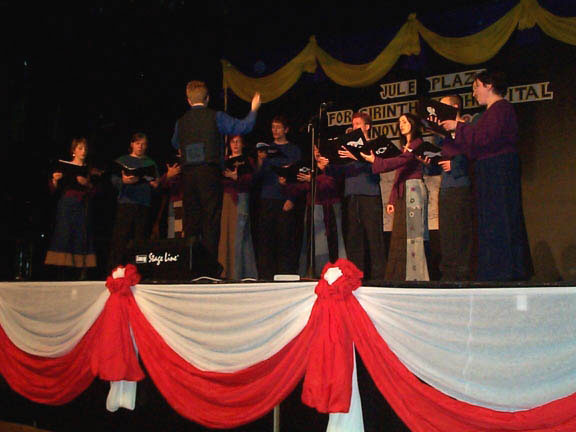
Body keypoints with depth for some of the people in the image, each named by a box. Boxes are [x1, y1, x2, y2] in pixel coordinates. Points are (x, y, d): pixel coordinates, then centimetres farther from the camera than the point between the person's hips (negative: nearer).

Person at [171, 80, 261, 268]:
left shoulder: (181, 121, 11)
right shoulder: (215, 117, 0)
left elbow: (175, 144, 27)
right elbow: (242, 127, 0)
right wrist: (253, 110, 16)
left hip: (187, 174, 4)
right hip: (209, 173, -3)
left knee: (191, 220, 8)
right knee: (211, 219, -3)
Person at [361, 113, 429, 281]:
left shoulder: (418, 144, -3)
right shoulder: (405, 147, 24)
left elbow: (401, 161, -19)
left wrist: (376, 161, -24)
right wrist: (391, 200, 14)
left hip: (414, 190, -8)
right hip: (401, 193, 8)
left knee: (412, 233, -11)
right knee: (400, 234, 4)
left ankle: (415, 276, -9)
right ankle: (401, 276, 5)